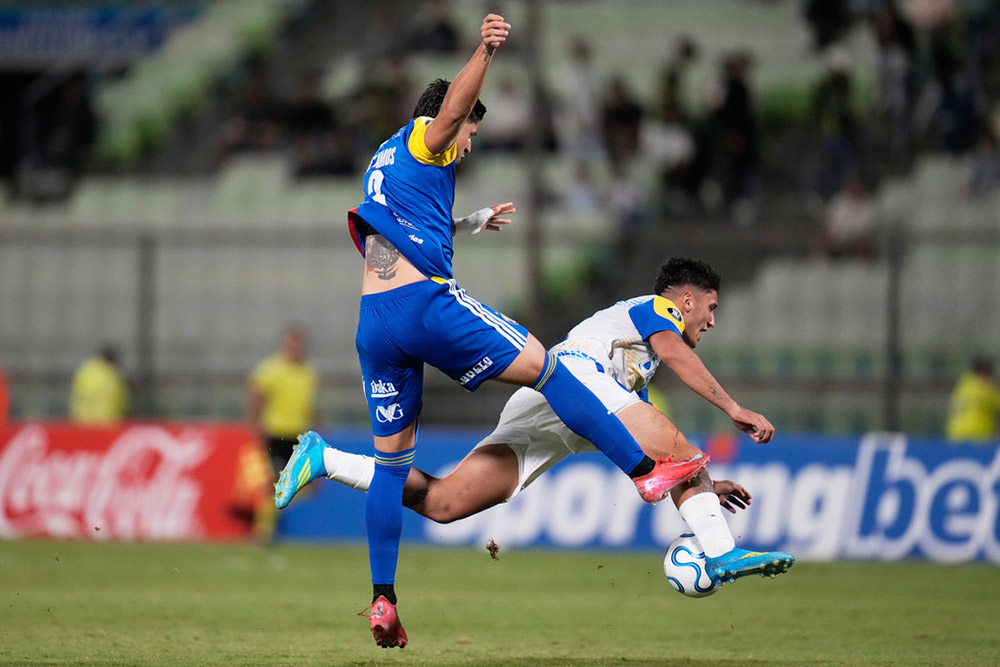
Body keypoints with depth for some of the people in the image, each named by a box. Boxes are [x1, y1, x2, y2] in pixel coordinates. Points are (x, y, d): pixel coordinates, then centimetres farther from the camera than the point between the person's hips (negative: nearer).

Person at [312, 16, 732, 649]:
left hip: (373, 323, 8)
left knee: (392, 458, 10)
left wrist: (475, 220, 60)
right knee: (545, 367, 1)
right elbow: (452, 104, -19)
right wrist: (484, 53, -35)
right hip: (427, 301, -8)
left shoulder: (382, 160, 30)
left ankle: (382, 601, 4)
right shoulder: (422, 140, 5)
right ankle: (647, 472, 0)